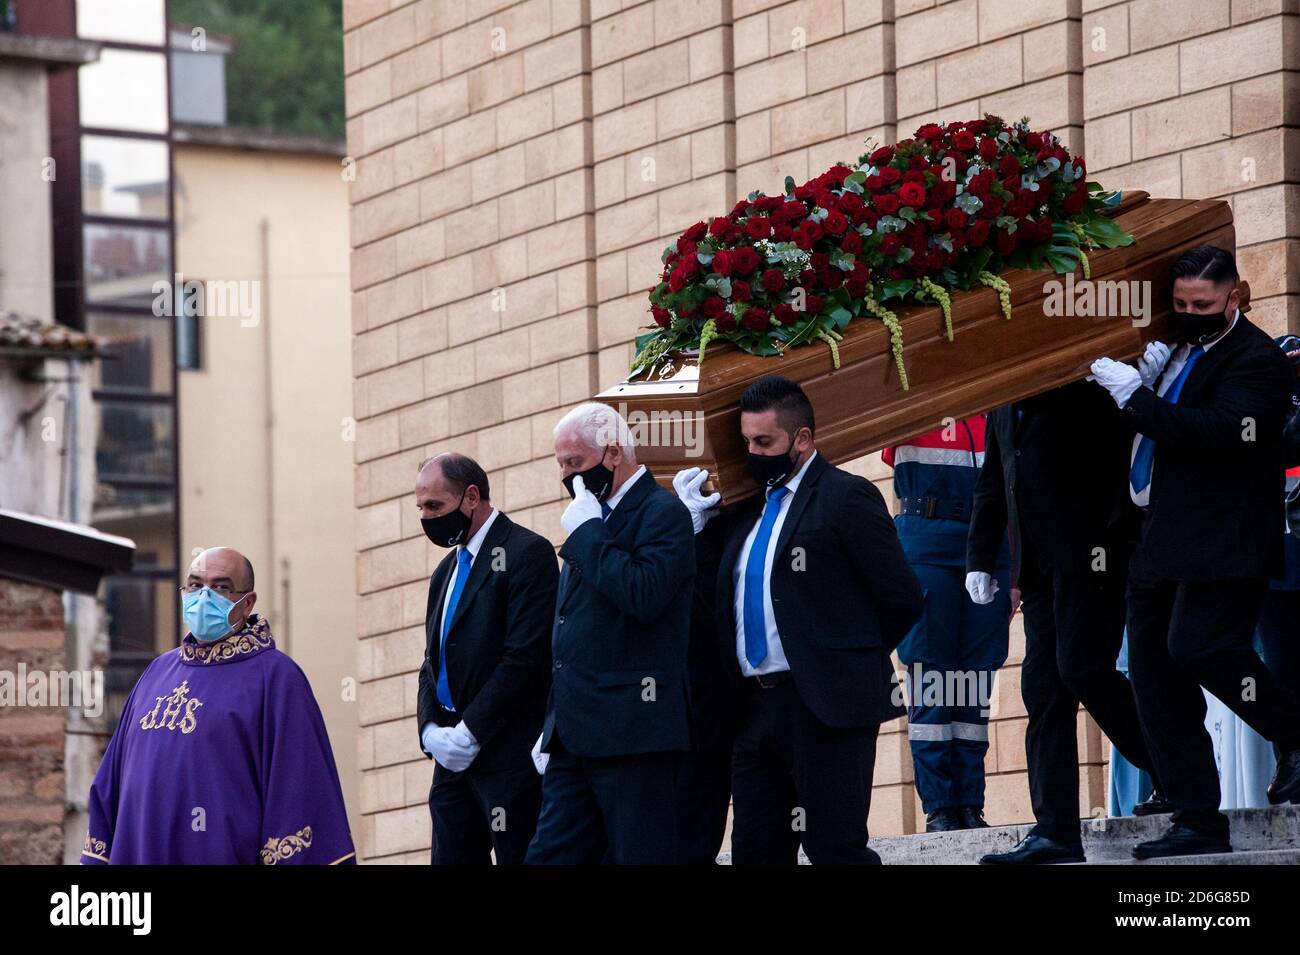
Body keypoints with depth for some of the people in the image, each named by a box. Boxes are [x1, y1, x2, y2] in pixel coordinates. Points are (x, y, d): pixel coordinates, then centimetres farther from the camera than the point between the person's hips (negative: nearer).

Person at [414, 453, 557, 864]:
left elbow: (525, 658, -16)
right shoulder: (446, 571, 20)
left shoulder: (527, 553, -8)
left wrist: (469, 734, -16)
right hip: (455, 754, 8)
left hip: (509, 757, -8)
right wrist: (431, 732, 1)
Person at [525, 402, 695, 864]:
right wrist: (552, 725, 22)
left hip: (631, 728, -9)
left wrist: (587, 532, -14)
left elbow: (643, 595, -24)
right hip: (577, 733, 9)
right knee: (551, 855, 3)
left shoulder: (662, 513, -6)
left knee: (639, 855, -6)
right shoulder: (594, 522, 21)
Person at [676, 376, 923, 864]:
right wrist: (692, 524, 2)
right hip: (755, 709, 7)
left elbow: (902, 598, -7)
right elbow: (717, 594, 12)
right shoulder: (746, 508, 17)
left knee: (835, 847, -6)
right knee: (755, 851, 8)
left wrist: (854, 660, 2)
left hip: (825, 708, -7)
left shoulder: (847, 497, -5)